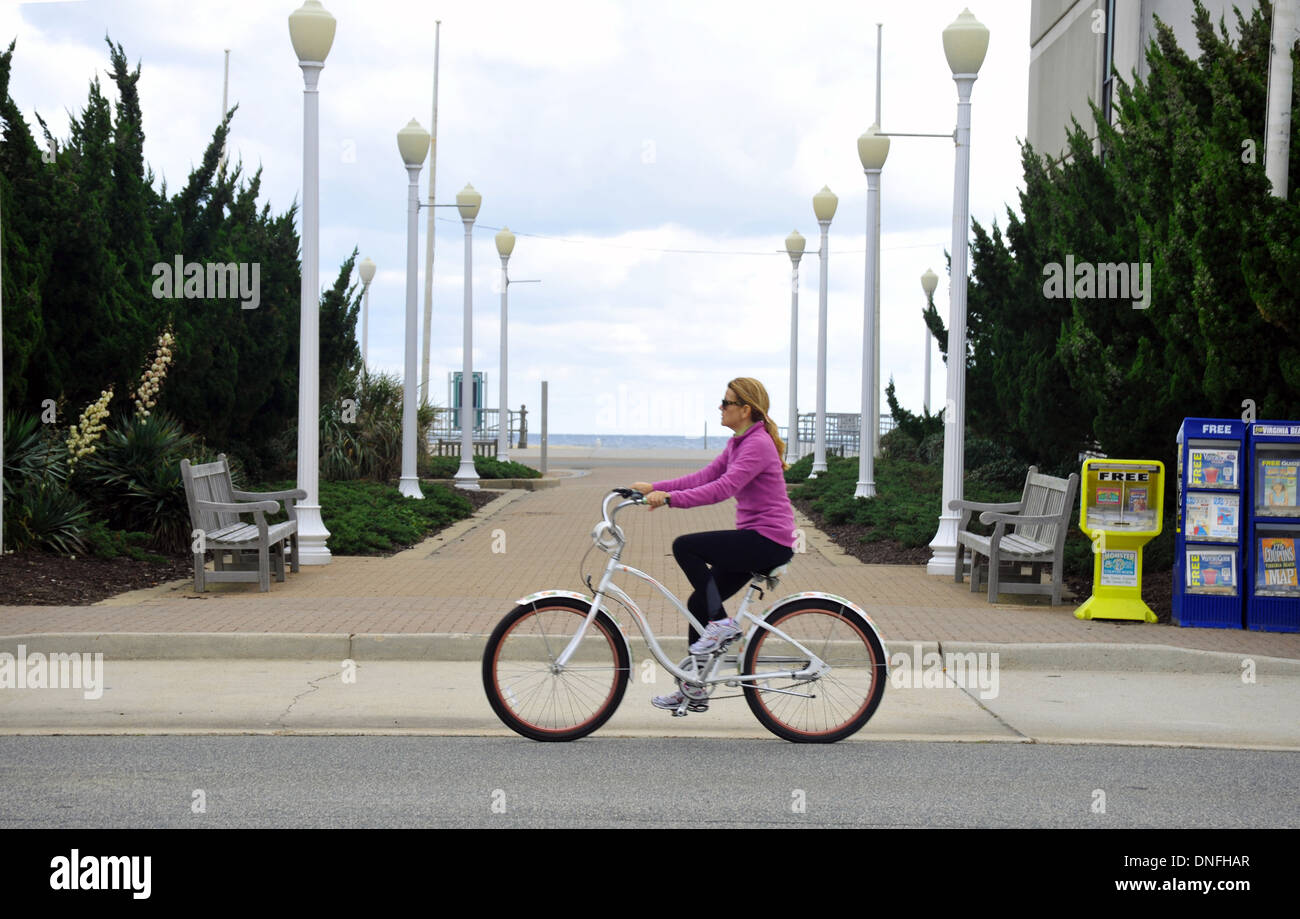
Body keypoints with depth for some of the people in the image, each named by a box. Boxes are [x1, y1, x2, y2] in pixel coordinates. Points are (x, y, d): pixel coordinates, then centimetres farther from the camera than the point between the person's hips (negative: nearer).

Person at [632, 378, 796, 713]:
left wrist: (670, 498, -30)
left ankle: (722, 624, -9)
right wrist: (653, 488, 3)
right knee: (699, 603, 8)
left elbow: (723, 488, -26)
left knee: (684, 546, -18)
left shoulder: (758, 444, -15)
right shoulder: (738, 443, 16)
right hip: (754, 542, 10)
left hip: (768, 541, -10)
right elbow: (704, 477, 12)